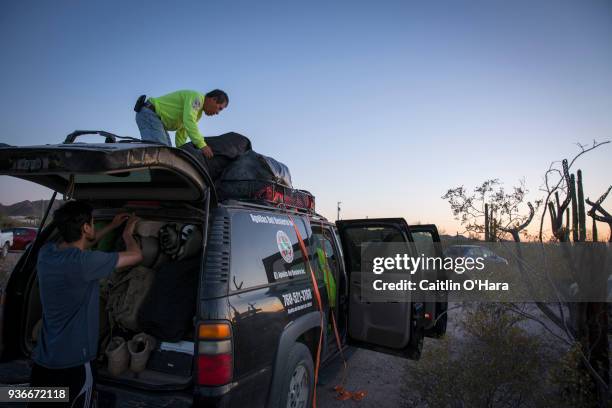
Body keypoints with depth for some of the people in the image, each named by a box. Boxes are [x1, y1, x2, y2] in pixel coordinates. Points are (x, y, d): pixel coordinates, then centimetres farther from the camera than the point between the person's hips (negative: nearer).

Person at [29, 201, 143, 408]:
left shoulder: (46, 252, -3)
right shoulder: (84, 262, -25)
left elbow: (78, 245, 21)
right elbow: (136, 255, -11)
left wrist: (112, 226, 27)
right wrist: (127, 233, 10)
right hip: (72, 366, -7)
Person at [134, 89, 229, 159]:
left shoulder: (198, 112, 18)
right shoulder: (196, 97, -14)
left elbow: (182, 132, 18)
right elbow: (189, 121, -31)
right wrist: (202, 145, -37)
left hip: (157, 119, 11)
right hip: (149, 113, -11)